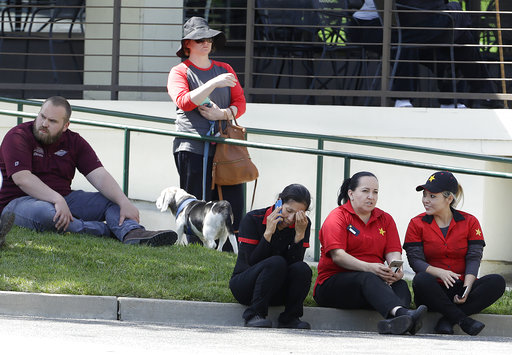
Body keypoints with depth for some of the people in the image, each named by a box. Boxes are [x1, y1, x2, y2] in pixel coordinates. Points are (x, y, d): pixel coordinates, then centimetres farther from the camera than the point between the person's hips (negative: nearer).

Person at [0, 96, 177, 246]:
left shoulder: (74, 142, 8)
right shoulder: (17, 137, -8)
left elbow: (99, 175, -2)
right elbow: (22, 178, -22)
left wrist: (124, 203, -19)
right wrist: (57, 200, -33)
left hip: (63, 199, 6)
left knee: (112, 200, -10)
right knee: (44, 214, -40)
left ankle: (133, 233, -41)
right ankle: (109, 231, -31)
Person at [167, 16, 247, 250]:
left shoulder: (225, 70, 21)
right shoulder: (179, 72, 6)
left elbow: (240, 103, 15)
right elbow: (184, 101, -12)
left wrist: (223, 114, -7)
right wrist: (214, 83, -21)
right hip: (192, 148, -4)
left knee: (233, 205, -3)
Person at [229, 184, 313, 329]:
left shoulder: (303, 224, -3)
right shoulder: (253, 219, -12)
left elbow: (295, 262, -13)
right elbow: (251, 262, -20)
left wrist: (300, 234, -24)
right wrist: (268, 233, -27)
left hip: (277, 292, 4)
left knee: (302, 268, -27)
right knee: (277, 262, -33)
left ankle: (289, 318, -14)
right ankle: (255, 315, -28)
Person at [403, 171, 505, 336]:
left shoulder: (469, 222, 7)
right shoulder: (417, 224, 5)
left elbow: (474, 258, -3)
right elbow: (415, 260, -5)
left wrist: (467, 288, -21)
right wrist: (439, 272, -26)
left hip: (461, 287, 2)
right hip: (434, 291, -1)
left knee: (497, 282, -26)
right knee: (422, 280, -36)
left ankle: (447, 320, -33)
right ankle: (463, 321, -35)